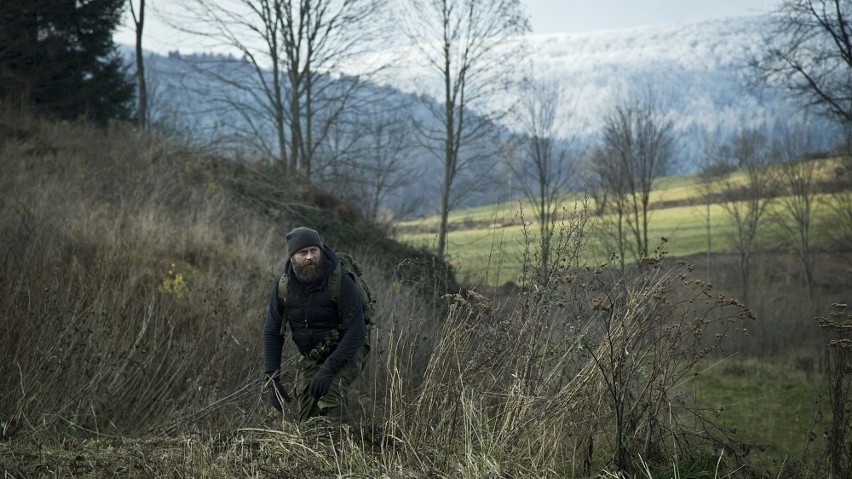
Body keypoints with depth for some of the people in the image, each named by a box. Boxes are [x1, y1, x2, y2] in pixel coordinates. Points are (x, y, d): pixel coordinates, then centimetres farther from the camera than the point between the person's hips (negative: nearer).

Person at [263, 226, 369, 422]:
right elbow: (272, 333, -3)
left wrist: (329, 369, -33)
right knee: (307, 424, 3)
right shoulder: (282, 287, -9)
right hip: (309, 360, 5)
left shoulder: (341, 282, -22)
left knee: (329, 393, -31)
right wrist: (272, 381, -13)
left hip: (344, 353, -5)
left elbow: (356, 330, -25)